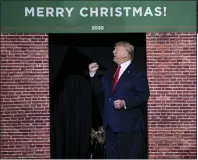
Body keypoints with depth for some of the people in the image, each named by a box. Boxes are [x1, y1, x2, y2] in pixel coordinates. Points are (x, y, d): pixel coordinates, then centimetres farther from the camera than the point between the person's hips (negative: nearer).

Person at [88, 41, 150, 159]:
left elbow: (144, 96, -12)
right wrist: (93, 74, 7)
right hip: (111, 124, 8)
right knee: (111, 156, 10)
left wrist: (125, 103, -22)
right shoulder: (110, 73, 18)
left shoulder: (137, 74, -6)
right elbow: (99, 89, 19)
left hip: (128, 125, -8)